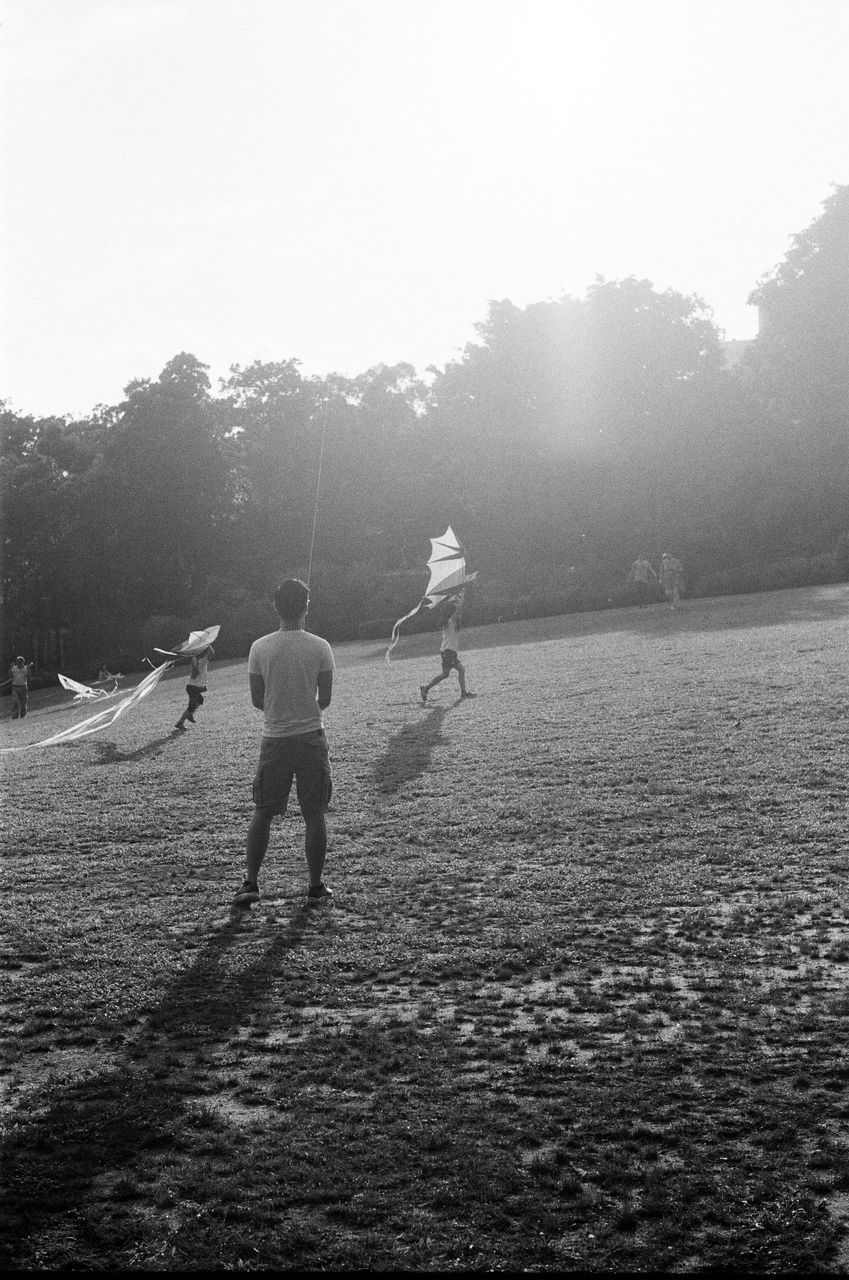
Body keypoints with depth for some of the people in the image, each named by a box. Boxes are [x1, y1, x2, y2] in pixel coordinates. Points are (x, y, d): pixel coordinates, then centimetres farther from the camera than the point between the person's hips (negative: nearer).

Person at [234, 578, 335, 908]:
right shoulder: (320, 647, -7)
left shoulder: (259, 648, -4)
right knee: (315, 816, 7)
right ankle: (316, 888, 12)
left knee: (262, 814, 12)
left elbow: (257, 700, 1)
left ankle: (250, 884, 11)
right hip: (311, 737, -1)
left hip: (274, 741, 1)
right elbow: (325, 700, -3)